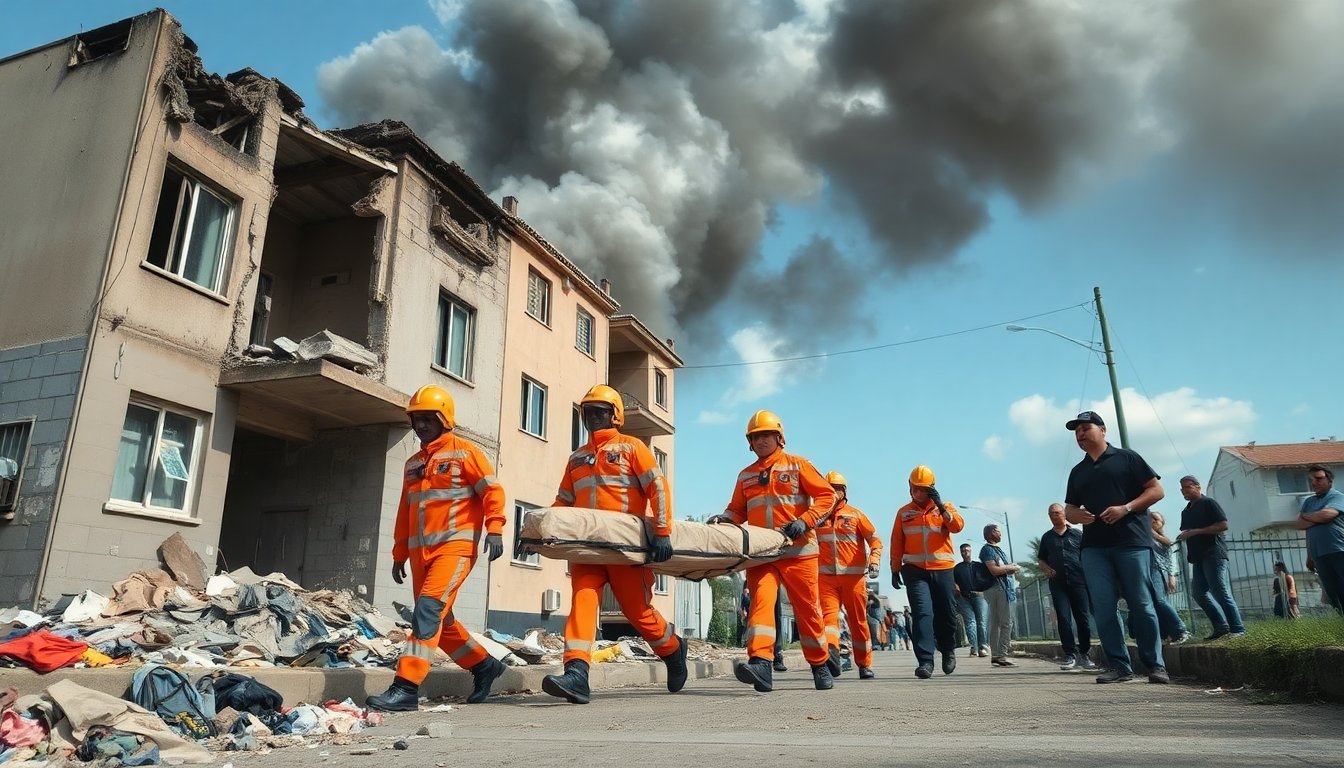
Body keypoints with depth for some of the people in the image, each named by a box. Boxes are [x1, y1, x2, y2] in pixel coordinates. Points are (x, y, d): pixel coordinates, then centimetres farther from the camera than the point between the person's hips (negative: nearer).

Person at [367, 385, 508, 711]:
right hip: (421, 550, 8)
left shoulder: (464, 452, -1)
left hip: (455, 545, -8)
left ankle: (406, 688, -17)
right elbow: (405, 511, 22)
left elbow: (492, 490, -7)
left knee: (429, 610, -19)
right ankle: (485, 666, 28)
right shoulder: (413, 464, 19)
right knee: (440, 621, 12)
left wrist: (494, 528, -18)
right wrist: (399, 554, 20)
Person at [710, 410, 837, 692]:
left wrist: (805, 521, -13)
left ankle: (821, 664, 22)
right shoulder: (746, 475, 17)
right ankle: (760, 664, -26)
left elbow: (826, 495, 0)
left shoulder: (797, 465, 5)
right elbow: (738, 510, 18)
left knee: (807, 608, 4)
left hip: (798, 550, -2)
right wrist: (723, 518, -4)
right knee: (761, 600, -17)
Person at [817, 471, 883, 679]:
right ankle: (831, 651, -32)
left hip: (853, 576, -1)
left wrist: (874, 561, -11)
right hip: (826, 576, 1)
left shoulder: (855, 514, 6)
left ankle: (865, 664, 16)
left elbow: (875, 540, 5)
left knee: (858, 620, 6)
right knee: (829, 614, -17)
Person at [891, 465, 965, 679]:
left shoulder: (945, 507, 10)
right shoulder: (903, 513, 11)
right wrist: (895, 569, 10)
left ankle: (948, 651, 33)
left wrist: (941, 506, -18)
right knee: (922, 613, -12)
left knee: (946, 613, 6)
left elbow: (958, 526, -10)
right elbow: (896, 543, 12)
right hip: (915, 571, 0)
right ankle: (925, 661, -13)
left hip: (942, 569, 1)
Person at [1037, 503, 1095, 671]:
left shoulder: (1077, 534, 9)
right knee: (1063, 618, -5)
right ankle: (1070, 655, -2)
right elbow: (1040, 559, 21)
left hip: (1078, 581, -2)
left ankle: (1085, 654, 13)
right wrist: (1046, 569, 1)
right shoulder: (1047, 537, 16)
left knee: (1082, 618, 1)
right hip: (1057, 583, 2)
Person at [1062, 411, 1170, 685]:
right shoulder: (1077, 472, 19)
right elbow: (1068, 509, 21)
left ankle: (1156, 665, 8)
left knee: (1141, 604, -3)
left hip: (1132, 542, -4)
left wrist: (1126, 508, -13)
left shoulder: (1126, 457, 5)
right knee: (1103, 608, -1)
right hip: (1094, 547, 4)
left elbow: (1156, 490, 1)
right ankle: (1119, 666, 4)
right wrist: (1076, 515, -3)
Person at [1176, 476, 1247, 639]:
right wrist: (1182, 536, 5)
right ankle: (1221, 627, 12)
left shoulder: (1208, 503, -4)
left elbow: (1223, 525, -14)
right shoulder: (1186, 511, 19)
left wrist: (1195, 531, -17)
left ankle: (1238, 629, -3)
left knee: (1221, 593, -9)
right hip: (1198, 557, 8)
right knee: (1199, 593, 4)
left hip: (1213, 554, -8)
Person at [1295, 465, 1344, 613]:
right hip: (1319, 556, 6)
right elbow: (1300, 525, 14)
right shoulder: (1308, 501, 20)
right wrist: (1318, 518, -1)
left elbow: (1326, 515, -13)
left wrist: (1305, 516, 3)